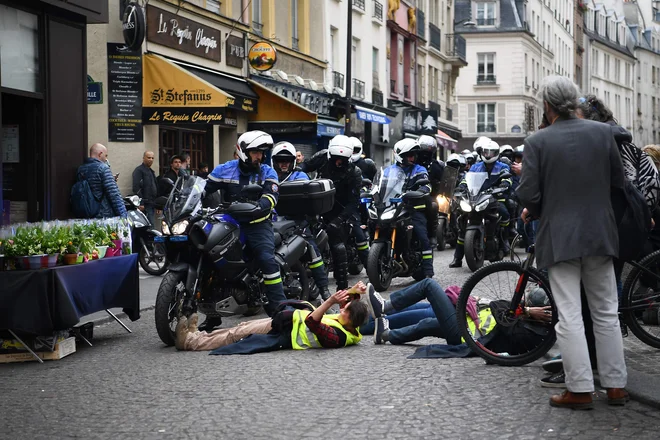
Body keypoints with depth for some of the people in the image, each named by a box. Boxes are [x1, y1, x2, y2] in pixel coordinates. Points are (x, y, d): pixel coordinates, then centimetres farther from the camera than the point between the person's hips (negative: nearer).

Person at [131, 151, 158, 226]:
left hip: (152, 204, 9)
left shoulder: (151, 171, 23)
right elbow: (136, 188, -16)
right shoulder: (139, 170, -7)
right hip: (145, 205, -9)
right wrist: (140, 203, -22)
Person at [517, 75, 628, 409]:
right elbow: (618, 181, 6)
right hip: (600, 234, 3)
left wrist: (531, 211, 10)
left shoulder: (537, 141, -9)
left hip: (559, 237, -3)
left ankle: (580, 390, 0)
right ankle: (616, 386, 16)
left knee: (569, 316, 0)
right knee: (606, 313, 12)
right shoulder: (602, 132, 0)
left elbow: (528, 194, -11)